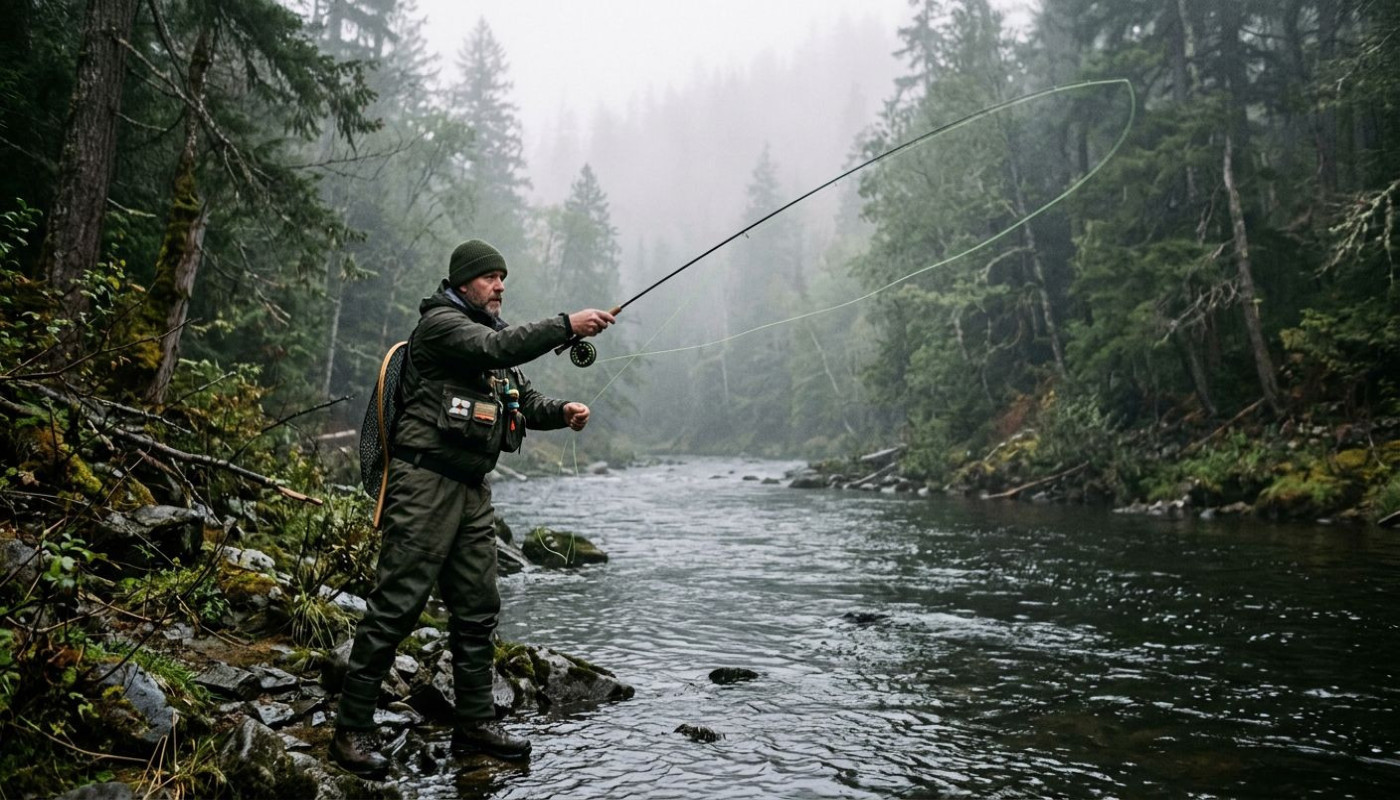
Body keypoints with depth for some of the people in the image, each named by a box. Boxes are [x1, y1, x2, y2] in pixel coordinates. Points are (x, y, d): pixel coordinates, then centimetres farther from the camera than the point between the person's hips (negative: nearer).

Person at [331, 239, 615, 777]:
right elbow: (497, 350, -23)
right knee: (396, 606, -7)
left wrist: (560, 412, -1)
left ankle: (474, 723, 19)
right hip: (426, 482, -9)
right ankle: (352, 730, 1)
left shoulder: (491, 331, 23)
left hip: (472, 489, 9)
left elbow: (524, 401, 19)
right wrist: (567, 326, -22)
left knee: (477, 608, 10)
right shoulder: (440, 322, -5)